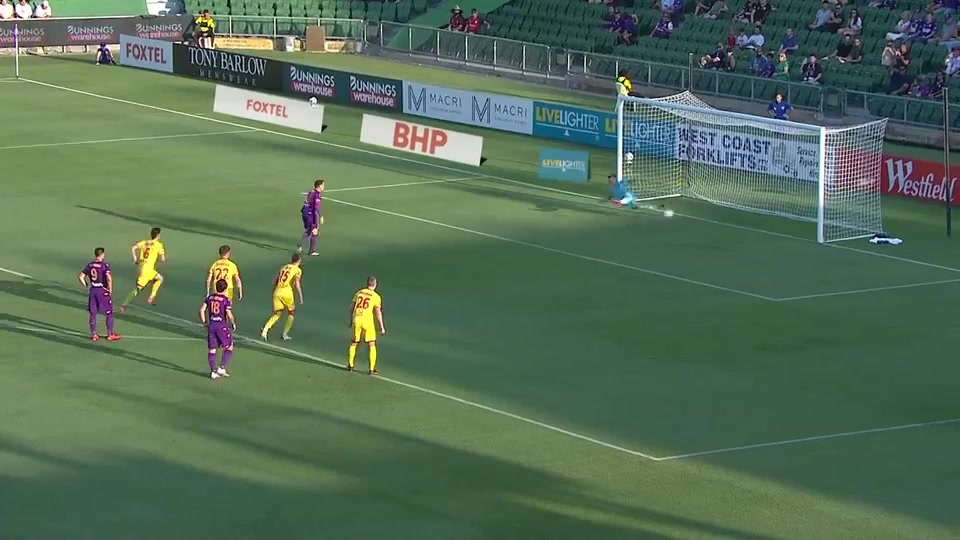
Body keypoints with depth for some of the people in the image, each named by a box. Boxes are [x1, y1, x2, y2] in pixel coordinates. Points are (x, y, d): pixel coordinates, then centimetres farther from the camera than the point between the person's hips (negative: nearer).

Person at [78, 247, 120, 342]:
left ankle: (93, 335, 16)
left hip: (93, 291, 5)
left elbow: (80, 277, 3)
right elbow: (109, 278, -24)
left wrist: (86, 287, 12)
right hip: (103, 291, -5)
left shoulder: (89, 265, 4)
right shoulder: (104, 265, -13)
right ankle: (110, 334, 12)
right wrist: (110, 290, -12)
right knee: (109, 313, 8)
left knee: (93, 313, 11)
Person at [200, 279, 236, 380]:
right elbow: (229, 315, -16)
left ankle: (213, 371, 9)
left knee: (211, 350, 9)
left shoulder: (210, 297, 5)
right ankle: (222, 368, 1)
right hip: (222, 326, -5)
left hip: (211, 325, 5)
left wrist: (204, 322, 13)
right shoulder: (226, 300, -9)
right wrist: (233, 324, 2)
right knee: (229, 347, 10)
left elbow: (202, 310, 2)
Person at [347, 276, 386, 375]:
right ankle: (372, 369, 2)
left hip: (356, 319, 4)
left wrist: (351, 320, 26)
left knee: (354, 343, 21)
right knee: (371, 346, 5)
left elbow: (351, 307, 13)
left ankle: (350, 365, 26)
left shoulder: (359, 293, 10)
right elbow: (378, 313, -8)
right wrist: (381, 327, -2)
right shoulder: (376, 296, -2)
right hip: (367, 321, -4)